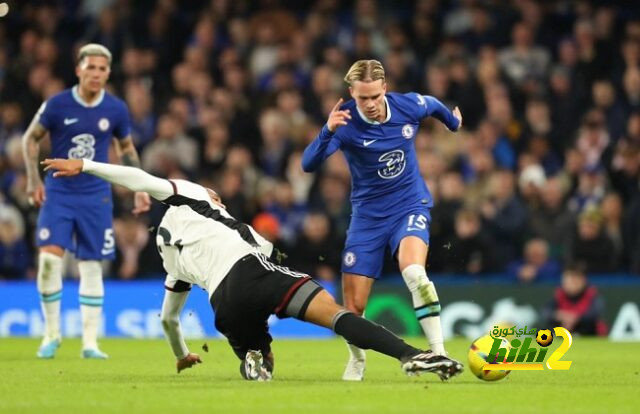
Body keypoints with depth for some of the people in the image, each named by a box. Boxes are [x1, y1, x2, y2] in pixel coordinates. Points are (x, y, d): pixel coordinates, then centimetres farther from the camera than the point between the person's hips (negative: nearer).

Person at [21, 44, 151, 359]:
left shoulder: (116, 109, -1)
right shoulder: (57, 105, -8)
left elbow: (127, 148, 15)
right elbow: (31, 138, 5)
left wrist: (140, 188, 9)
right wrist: (33, 180, -1)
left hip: (96, 197, 2)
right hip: (58, 193, -2)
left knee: (91, 267, 2)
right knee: (49, 258, -14)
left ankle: (90, 342, 7)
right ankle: (51, 335, 1)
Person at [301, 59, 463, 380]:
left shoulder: (410, 106, -13)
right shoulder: (345, 123, -19)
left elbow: (435, 106, 13)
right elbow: (308, 164, -32)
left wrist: (454, 122, 33)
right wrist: (328, 131, -49)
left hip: (410, 206, 0)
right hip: (368, 215, 0)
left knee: (414, 272, -32)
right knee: (353, 306, 0)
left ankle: (438, 352, -26)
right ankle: (356, 361, 30)